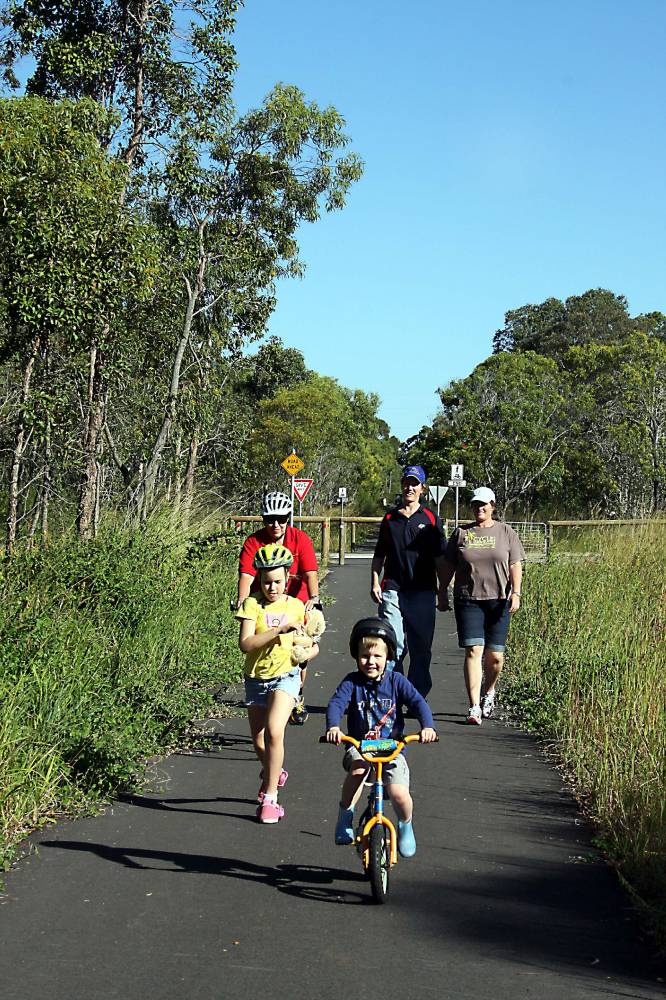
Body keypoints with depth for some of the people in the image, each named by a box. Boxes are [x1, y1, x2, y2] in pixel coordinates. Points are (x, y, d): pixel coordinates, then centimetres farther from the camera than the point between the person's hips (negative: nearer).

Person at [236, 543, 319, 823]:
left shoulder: (295, 606, 0)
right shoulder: (252, 605, -8)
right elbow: (245, 643, -22)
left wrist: (308, 651, -6)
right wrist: (279, 630, -28)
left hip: (285, 677, -1)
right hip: (256, 679, 2)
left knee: (273, 732, -22)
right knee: (258, 740, 14)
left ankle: (270, 796, -14)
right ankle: (274, 773, 46)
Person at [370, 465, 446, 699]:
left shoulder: (431, 520, 6)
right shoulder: (390, 519, 11)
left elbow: (439, 558, 7)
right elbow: (379, 555, 16)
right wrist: (375, 583, 5)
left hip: (423, 592, 0)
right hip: (392, 590, 0)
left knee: (421, 647, 5)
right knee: (393, 645, -7)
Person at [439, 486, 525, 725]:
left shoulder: (506, 533, 8)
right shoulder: (461, 533, 9)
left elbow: (515, 565, 4)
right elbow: (448, 565, 13)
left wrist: (516, 593, -6)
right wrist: (442, 593, 10)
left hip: (498, 601, 1)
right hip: (468, 600, 0)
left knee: (495, 655, 3)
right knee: (473, 651, -12)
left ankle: (488, 692, 33)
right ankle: (474, 708, -14)